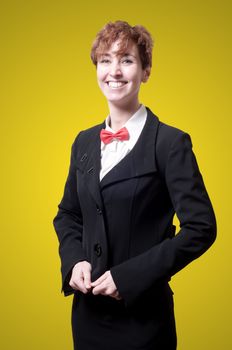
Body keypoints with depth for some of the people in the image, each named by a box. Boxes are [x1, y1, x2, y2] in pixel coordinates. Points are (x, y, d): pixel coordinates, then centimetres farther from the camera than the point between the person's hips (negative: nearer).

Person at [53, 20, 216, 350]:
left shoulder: (170, 142, -11)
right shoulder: (84, 142, 6)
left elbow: (201, 228, -14)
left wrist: (129, 276, -18)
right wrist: (74, 261, -4)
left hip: (142, 313, -5)